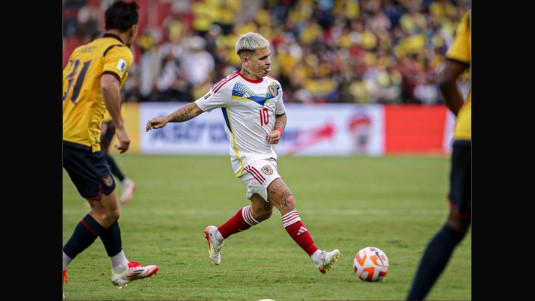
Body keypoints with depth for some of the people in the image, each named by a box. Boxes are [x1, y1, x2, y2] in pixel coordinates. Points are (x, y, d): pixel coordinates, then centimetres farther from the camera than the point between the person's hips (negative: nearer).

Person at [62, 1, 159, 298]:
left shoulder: (82, 50, 19)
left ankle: (121, 268, 32)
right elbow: (108, 84, -25)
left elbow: (66, 88, 22)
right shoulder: (120, 52, -6)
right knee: (107, 212, -2)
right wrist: (120, 127, -22)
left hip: (65, 133, 9)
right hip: (81, 140, -9)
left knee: (106, 206, 21)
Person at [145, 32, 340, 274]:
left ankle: (217, 236, 43)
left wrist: (278, 131, 0)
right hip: (248, 160, -8)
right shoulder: (230, 86, -12)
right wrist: (167, 119, -16)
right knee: (287, 201, -19)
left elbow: (281, 114, 22)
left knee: (261, 211, 20)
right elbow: (197, 107, -5)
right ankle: (318, 257, -21)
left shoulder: (273, 85, 7)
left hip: (267, 157, 8)